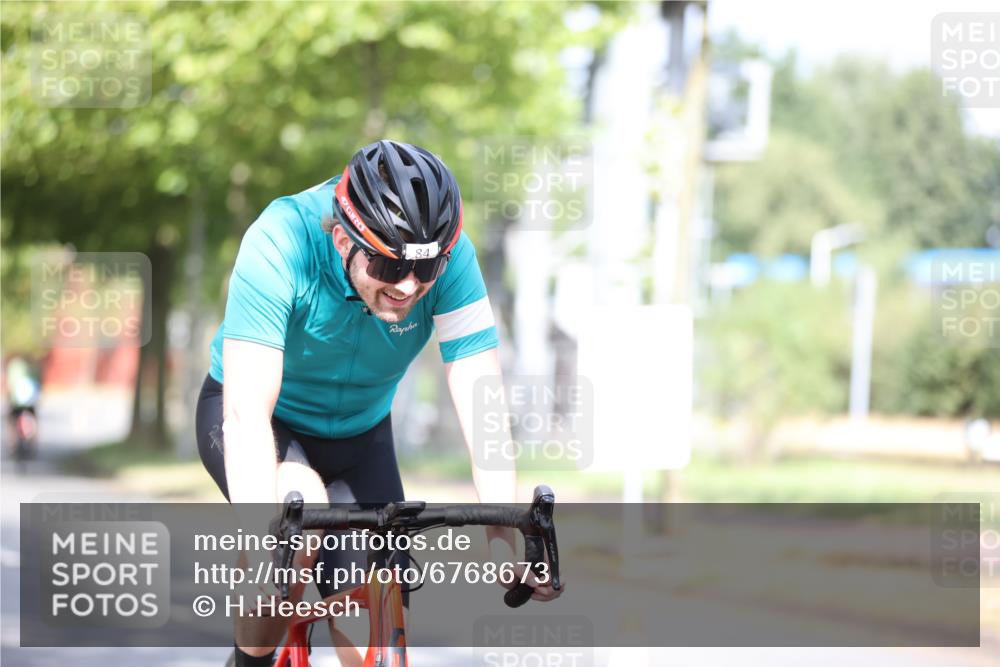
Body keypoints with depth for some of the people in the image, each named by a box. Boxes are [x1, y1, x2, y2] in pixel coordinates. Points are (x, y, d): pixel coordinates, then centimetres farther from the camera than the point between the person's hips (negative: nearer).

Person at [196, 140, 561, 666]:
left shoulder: (450, 256, -27)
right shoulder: (280, 242, -35)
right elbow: (247, 411, -42)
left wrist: (502, 538, -43)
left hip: (359, 432, 3)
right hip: (267, 420, -3)